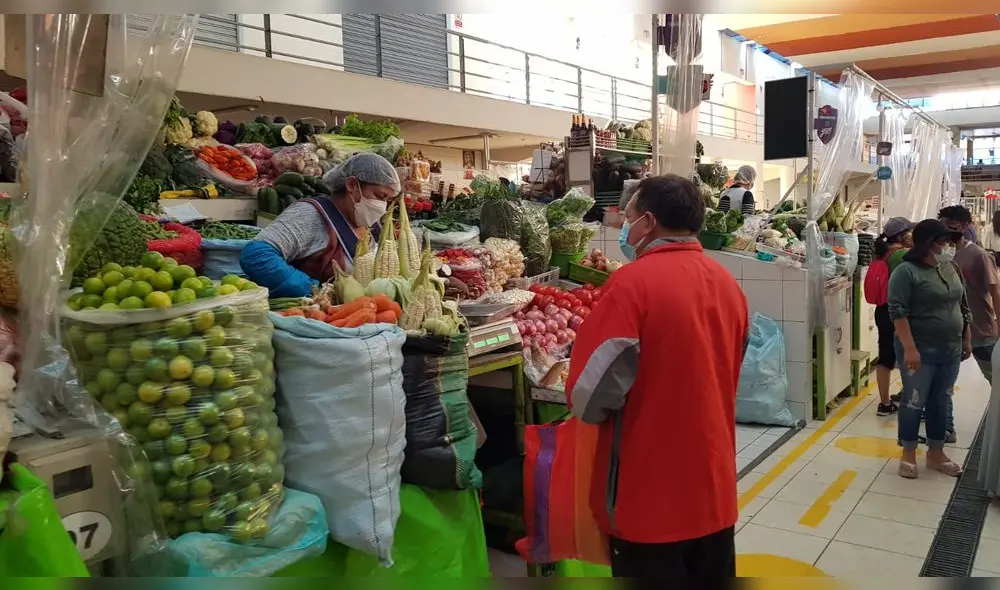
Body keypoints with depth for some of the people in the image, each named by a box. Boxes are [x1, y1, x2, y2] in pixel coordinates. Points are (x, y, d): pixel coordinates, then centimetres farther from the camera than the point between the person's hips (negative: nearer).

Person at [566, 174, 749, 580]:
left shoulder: (633, 281, -18)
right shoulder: (728, 284, 4)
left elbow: (590, 393, -20)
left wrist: (588, 405, 0)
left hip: (650, 496, -6)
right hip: (715, 488, 7)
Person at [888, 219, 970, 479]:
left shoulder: (952, 269, 9)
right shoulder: (906, 272, -14)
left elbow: (963, 307, 17)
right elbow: (898, 312, -19)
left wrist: (967, 340, 14)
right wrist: (909, 349, -23)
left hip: (950, 350, 7)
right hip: (920, 351, -7)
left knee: (941, 403, 14)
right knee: (914, 402, 3)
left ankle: (936, 453, 26)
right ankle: (908, 454, 16)